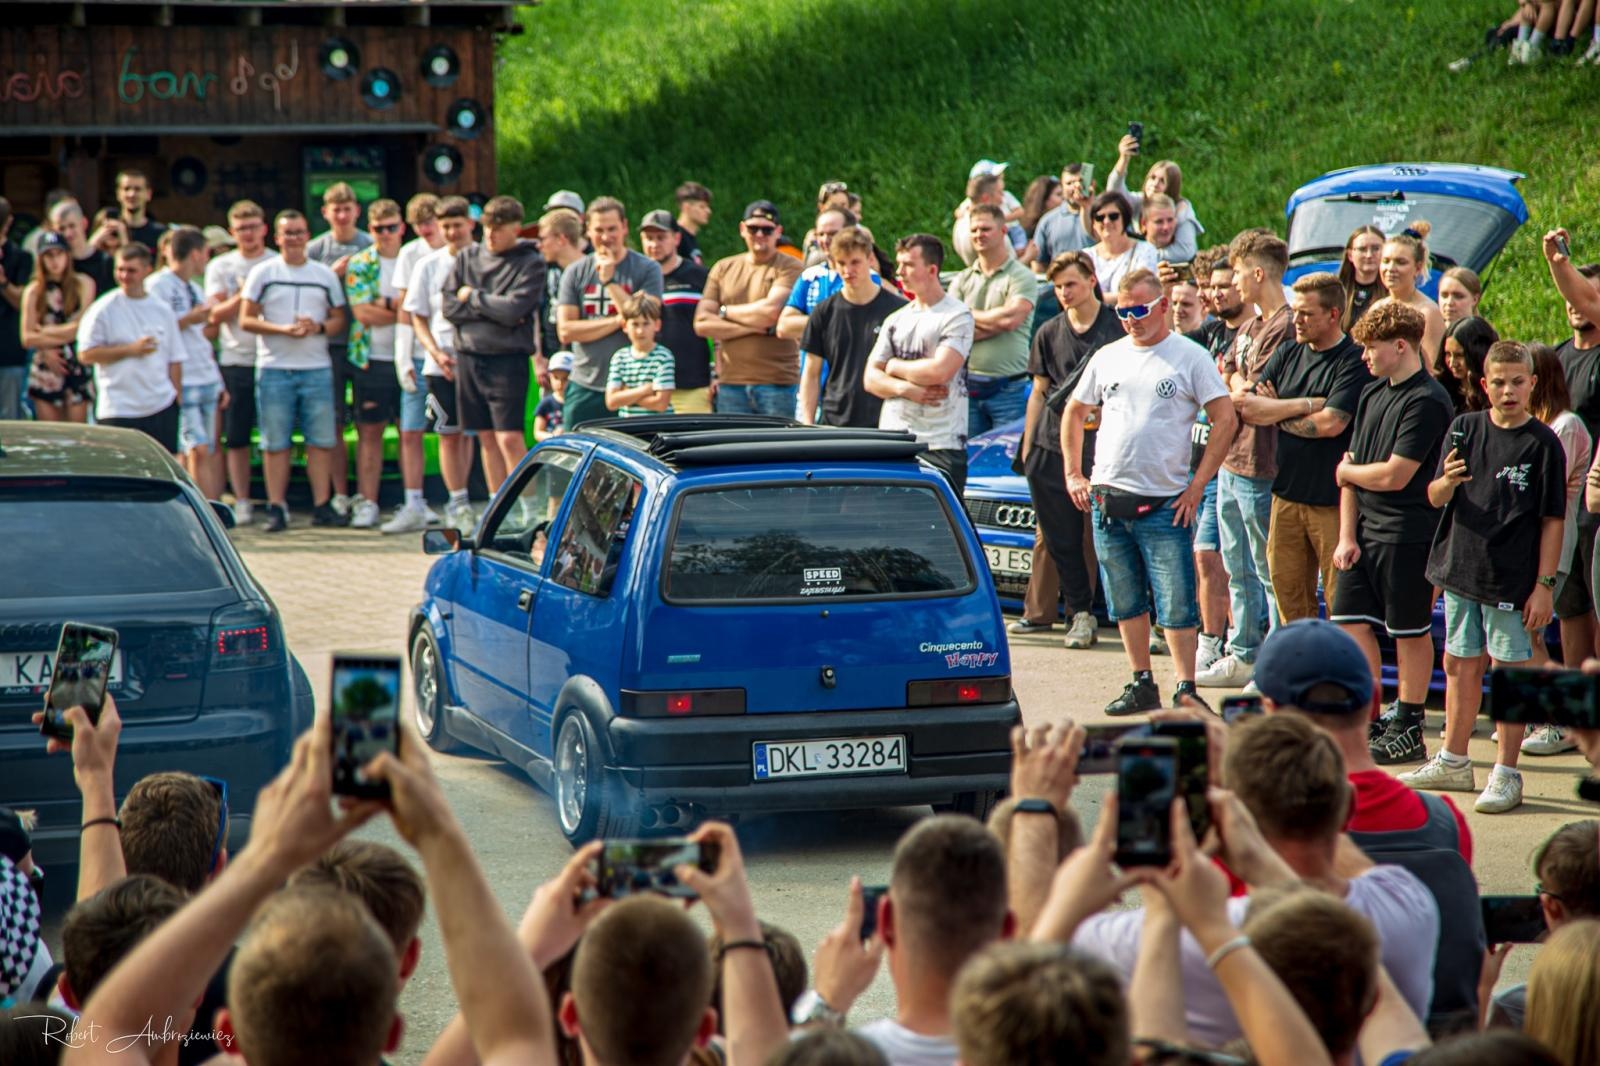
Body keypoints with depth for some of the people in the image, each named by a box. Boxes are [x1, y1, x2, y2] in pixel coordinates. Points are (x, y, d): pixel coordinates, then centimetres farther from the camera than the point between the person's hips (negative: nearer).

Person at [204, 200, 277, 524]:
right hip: (235, 360, 1)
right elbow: (216, 315, 0)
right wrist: (241, 297, -15)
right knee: (236, 437, -1)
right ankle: (241, 503, 3)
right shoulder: (220, 267, 11)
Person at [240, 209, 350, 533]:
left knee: (321, 440, 0)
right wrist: (282, 329, -14)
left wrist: (317, 327, -9)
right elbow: (246, 320, 0)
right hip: (274, 368, -2)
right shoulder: (262, 273, 5)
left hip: (317, 368, 2)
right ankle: (276, 507, 2)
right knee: (275, 443, -1)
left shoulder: (326, 275, 12)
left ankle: (322, 505, 5)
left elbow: (339, 320, 13)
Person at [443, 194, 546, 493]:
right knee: (487, 438, 9)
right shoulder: (468, 257, 10)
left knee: (510, 438, -12)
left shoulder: (531, 263, -3)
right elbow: (449, 306, 2)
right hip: (469, 356, 5)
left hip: (507, 359, -5)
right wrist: (492, 309, -8)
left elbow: (513, 310, -15)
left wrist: (473, 297, -3)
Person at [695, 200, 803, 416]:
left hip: (778, 384, -4)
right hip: (730, 385, 4)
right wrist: (753, 326, -7)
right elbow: (702, 324, 5)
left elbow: (771, 311, -14)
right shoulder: (723, 268, 14)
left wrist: (725, 312, 1)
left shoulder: (790, 268, 1)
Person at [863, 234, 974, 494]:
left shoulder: (957, 316, -2)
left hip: (940, 446, -6)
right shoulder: (895, 320, 18)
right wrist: (907, 389, -8)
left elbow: (939, 371, -15)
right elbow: (871, 378, 12)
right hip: (892, 443, 6)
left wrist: (895, 366, 1)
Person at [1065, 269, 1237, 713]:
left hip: (1165, 504, -5)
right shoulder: (1108, 357, 11)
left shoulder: (1190, 357, -2)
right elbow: (1075, 412, 22)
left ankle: (1186, 689, -2)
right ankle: (1142, 685, 20)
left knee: (1176, 605, -6)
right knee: (1125, 603, 10)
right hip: (1107, 499, 5)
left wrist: (1197, 486, -9)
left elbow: (1226, 419, -5)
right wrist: (1073, 474, 12)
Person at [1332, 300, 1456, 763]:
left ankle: (1408, 729, 12)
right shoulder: (1373, 394, 11)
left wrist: (1346, 471, -1)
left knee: (1410, 631, 3)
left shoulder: (1427, 402, -15)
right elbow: (1352, 465, 9)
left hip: (1407, 534, -8)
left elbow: (1393, 476, -20)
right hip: (1365, 530, 8)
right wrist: (1347, 535, 2)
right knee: (1351, 621, 7)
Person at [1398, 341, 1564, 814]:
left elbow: (1552, 520, -6)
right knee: (1460, 665, 14)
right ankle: (1453, 762, 27)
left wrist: (1544, 585, -10)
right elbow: (1435, 498, 6)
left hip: (1513, 577, -5)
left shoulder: (1542, 443, -7)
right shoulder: (1465, 428, 4)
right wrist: (1449, 481, -18)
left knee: (1509, 670, -1)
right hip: (1461, 567, 5)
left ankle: (1506, 774, 7)